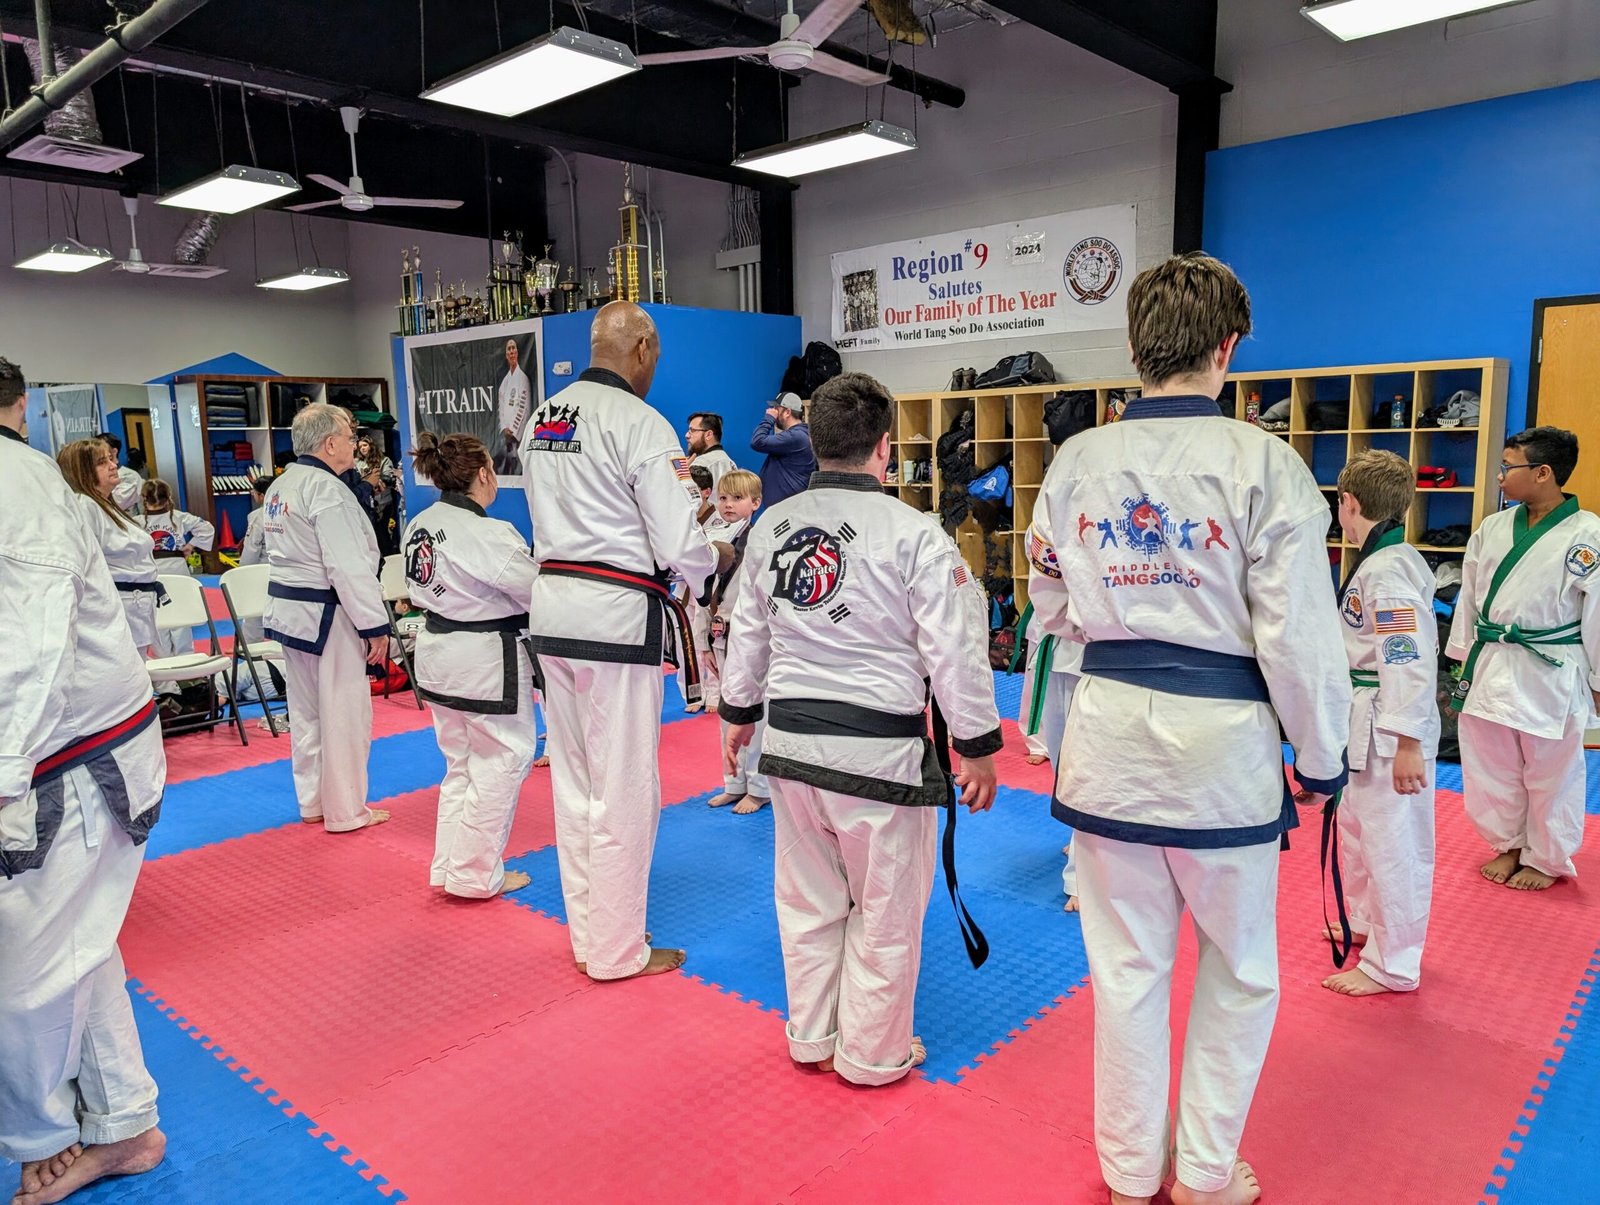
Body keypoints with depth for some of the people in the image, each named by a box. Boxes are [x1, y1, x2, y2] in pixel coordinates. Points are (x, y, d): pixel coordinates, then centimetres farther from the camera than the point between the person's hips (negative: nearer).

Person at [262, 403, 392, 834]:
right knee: (344, 713, 1)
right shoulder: (327, 490, -19)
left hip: (288, 610, 10)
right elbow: (349, 567, -23)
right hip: (326, 617, -10)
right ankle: (346, 811, 11)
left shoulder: (280, 487, 12)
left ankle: (313, 801, 29)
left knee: (307, 710, 17)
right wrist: (375, 625, -18)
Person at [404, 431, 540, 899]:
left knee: (460, 763, 21)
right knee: (500, 765, 6)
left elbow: (422, 591, 13)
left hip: (439, 655, 9)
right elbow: (538, 593, -15)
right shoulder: (487, 534, -22)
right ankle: (476, 874, 16)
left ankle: (449, 865, 28)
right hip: (487, 663, -9)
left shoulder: (420, 525, 3)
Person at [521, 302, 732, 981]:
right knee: (624, 786, 5)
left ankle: (588, 934, 31)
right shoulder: (641, 425, -14)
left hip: (552, 606, 8)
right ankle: (617, 951, 19)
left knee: (574, 780, 17)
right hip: (617, 616, -8)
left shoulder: (543, 418, 10)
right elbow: (680, 549, -16)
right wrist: (717, 556, 7)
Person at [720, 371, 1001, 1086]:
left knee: (808, 900, 20)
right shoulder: (914, 534, -14)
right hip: (878, 751, -5)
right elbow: (954, 649, -12)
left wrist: (739, 711, 27)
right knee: (885, 910, 13)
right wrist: (978, 747, -1)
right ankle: (873, 1054, 29)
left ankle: (810, 1038, 37)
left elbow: (748, 630, 13)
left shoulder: (772, 526, 3)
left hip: (790, 740, 6)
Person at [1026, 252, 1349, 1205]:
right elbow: (1299, 632, -9)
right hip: (1222, 738, -3)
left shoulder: (1077, 461, -2)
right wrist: (1322, 759, 3)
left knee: (1128, 964, 17)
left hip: (1111, 727, 3)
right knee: (1238, 973, 20)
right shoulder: (1263, 464, -12)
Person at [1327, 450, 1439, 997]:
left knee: (1392, 841, 2)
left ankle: (1391, 965, 15)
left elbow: (1410, 660, -26)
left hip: (1391, 731, -10)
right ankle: (1368, 922, 43)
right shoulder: (1381, 561, 9)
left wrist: (1407, 745, -26)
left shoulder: (1388, 571, -22)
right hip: (1367, 726, 10)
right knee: (1357, 826, 24)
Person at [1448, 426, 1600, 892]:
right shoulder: (1492, 529, 3)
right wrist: (1464, 659, 14)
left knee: (1550, 775, 10)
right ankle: (1509, 845, 36)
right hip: (1490, 667, 5)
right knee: (1491, 766, 15)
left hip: (1550, 675, -5)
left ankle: (1545, 860, 30)